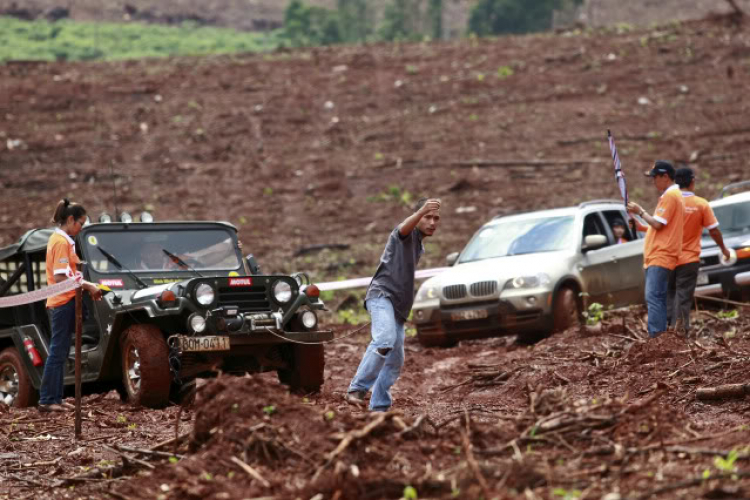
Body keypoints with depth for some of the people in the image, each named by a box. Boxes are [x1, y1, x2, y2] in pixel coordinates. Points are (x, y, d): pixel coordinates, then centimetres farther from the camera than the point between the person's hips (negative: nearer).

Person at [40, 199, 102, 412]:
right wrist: (88, 286, -15)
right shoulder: (61, 241, -14)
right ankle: (47, 400, -6)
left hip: (61, 302, 10)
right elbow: (61, 278, -20)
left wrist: (86, 285, 8)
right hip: (64, 302, -10)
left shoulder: (60, 239, 16)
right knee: (58, 352, -7)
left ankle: (55, 398, 14)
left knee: (60, 353, 11)